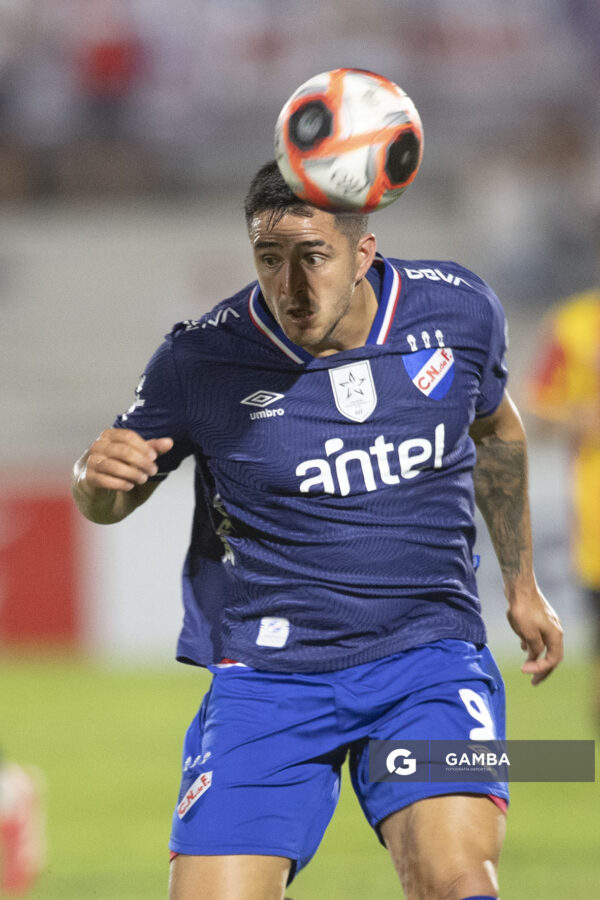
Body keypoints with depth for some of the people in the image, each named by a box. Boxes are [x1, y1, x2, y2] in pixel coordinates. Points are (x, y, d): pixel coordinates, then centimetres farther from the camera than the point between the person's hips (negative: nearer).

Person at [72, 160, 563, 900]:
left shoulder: (456, 311, -3)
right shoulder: (200, 360, -10)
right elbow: (107, 502, 5)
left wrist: (520, 583, 27)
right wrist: (98, 474, -20)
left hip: (428, 652, 1)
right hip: (265, 674, -1)